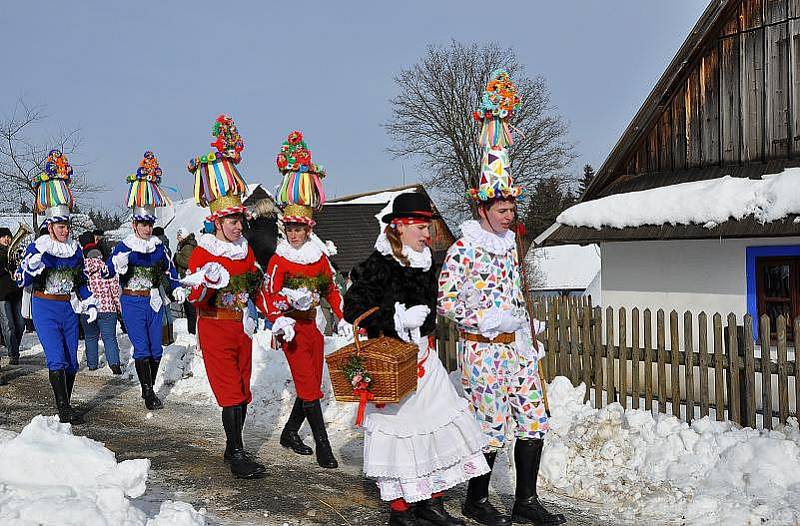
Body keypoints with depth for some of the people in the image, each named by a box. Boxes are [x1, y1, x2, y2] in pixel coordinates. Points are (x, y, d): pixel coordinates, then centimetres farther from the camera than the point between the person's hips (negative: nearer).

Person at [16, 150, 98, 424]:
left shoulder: (75, 250, 10)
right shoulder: (37, 248, -5)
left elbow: (82, 281, 20)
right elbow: (22, 280, -8)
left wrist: (89, 303, 9)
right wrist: (33, 267, -28)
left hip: (69, 310, 5)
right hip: (45, 309, -5)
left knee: (71, 360, 8)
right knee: (57, 359, -14)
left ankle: (65, 403, 23)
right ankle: (63, 409, -13)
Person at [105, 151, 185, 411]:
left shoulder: (158, 246, 8)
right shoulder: (124, 246, -6)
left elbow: (170, 270, 17)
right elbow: (107, 271, -14)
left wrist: (177, 288, 2)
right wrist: (118, 265, -35)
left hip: (155, 301, 5)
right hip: (132, 302, -4)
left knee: (156, 349, 7)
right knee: (141, 348, -9)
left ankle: (149, 388, 22)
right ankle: (148, 393, -4)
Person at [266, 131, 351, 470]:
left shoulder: (319, 257, 8)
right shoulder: (279, 260, -6)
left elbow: (331, 290, 15)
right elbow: (270, 296, -8)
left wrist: (342, 319, 9)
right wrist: (278, 321, -23)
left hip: (313, 327, 6)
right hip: (292, 329, -6)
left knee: (311, 387, 11)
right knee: (308, 387, -9)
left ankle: (289, 433, 29)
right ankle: (322, 445, -3)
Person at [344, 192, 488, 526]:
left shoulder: (426, 264, 11)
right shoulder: (378, 265, -13)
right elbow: (353, 309, -17)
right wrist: (398, 319, -22)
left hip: (423, 357, 8)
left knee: (442, 422, 7)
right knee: (398, 426, 0)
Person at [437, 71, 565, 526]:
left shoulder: (508, 241, 12)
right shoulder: (464, 247, -11)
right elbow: (446, 301, -14)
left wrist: (529, 340, 17)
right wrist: (485, 320, -19)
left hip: (517, 347, 8)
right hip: (483, 350, -8)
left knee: (534, 420, 8)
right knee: (492, 425, -1)